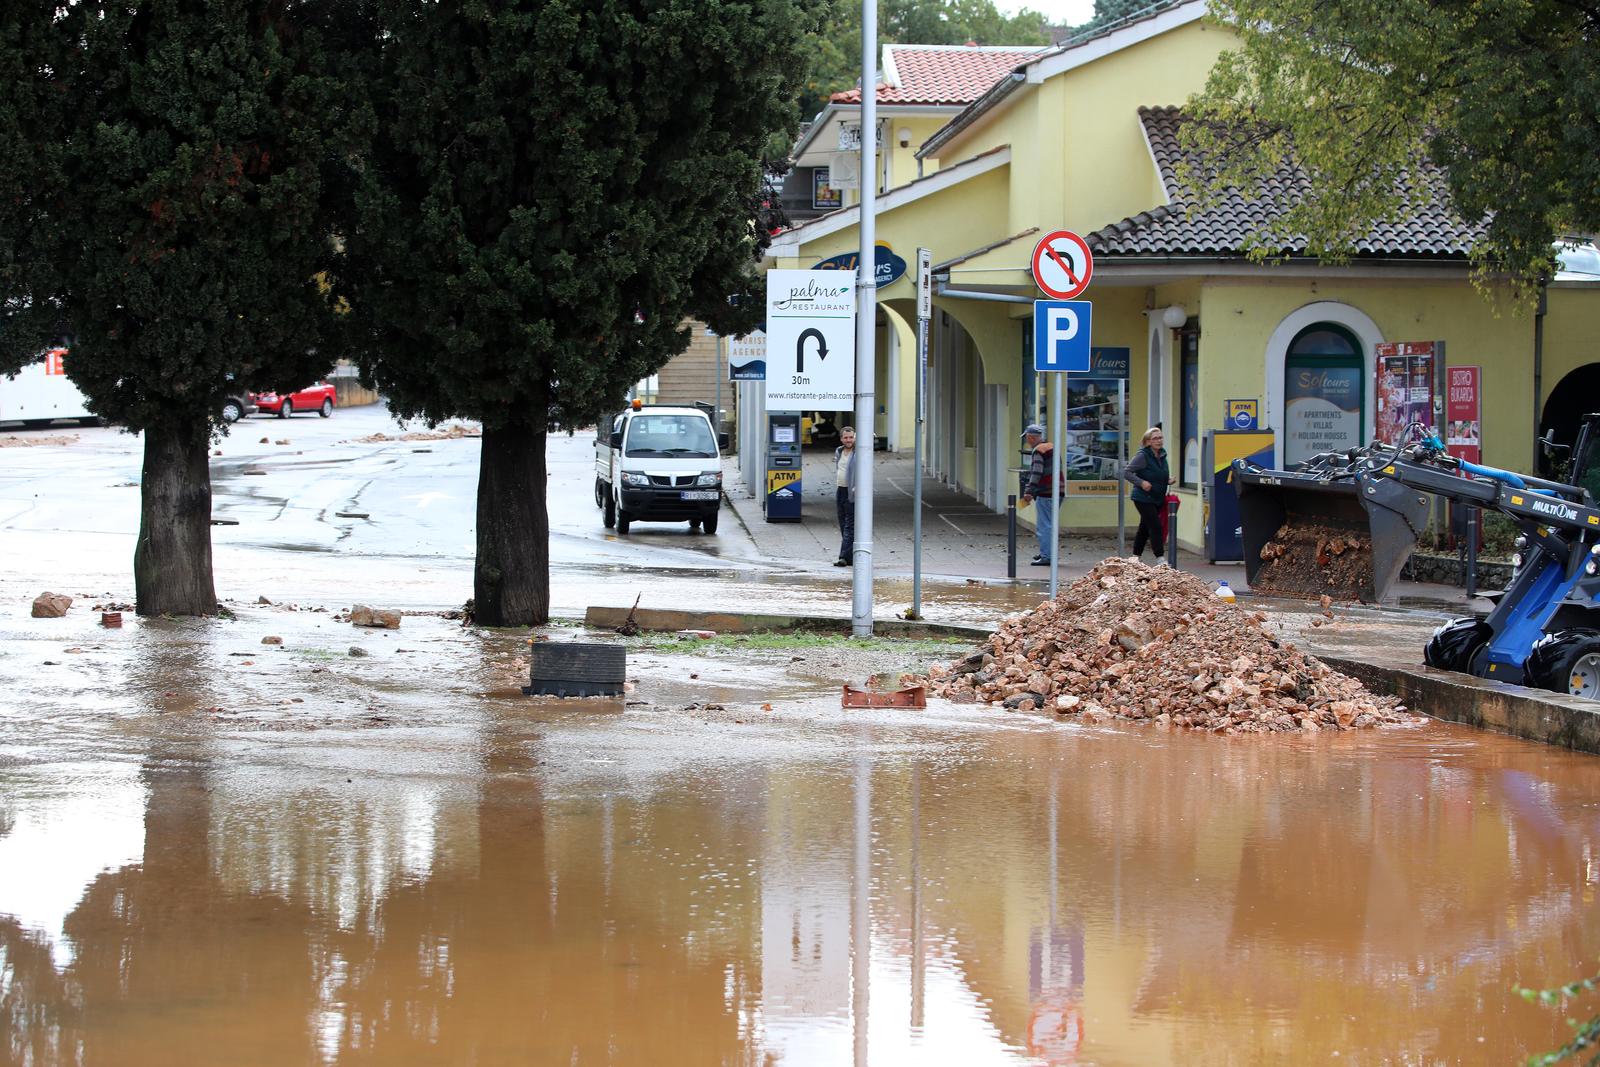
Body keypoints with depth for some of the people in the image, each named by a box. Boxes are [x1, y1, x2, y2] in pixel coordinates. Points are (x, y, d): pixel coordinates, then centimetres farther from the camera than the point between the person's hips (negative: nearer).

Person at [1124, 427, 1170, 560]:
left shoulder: (1162, 455, 9)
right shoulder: (1142, 456, -15)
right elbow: (1127, 472, -15)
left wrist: (1168, 478, 4)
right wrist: (1141, 482, -26)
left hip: (1158, 499, 8)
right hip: (1144, 499, -8)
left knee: (1144, 528, 14)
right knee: (1155, 526, -12)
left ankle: (1136, 556, 24)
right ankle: (1160, 557, -9)